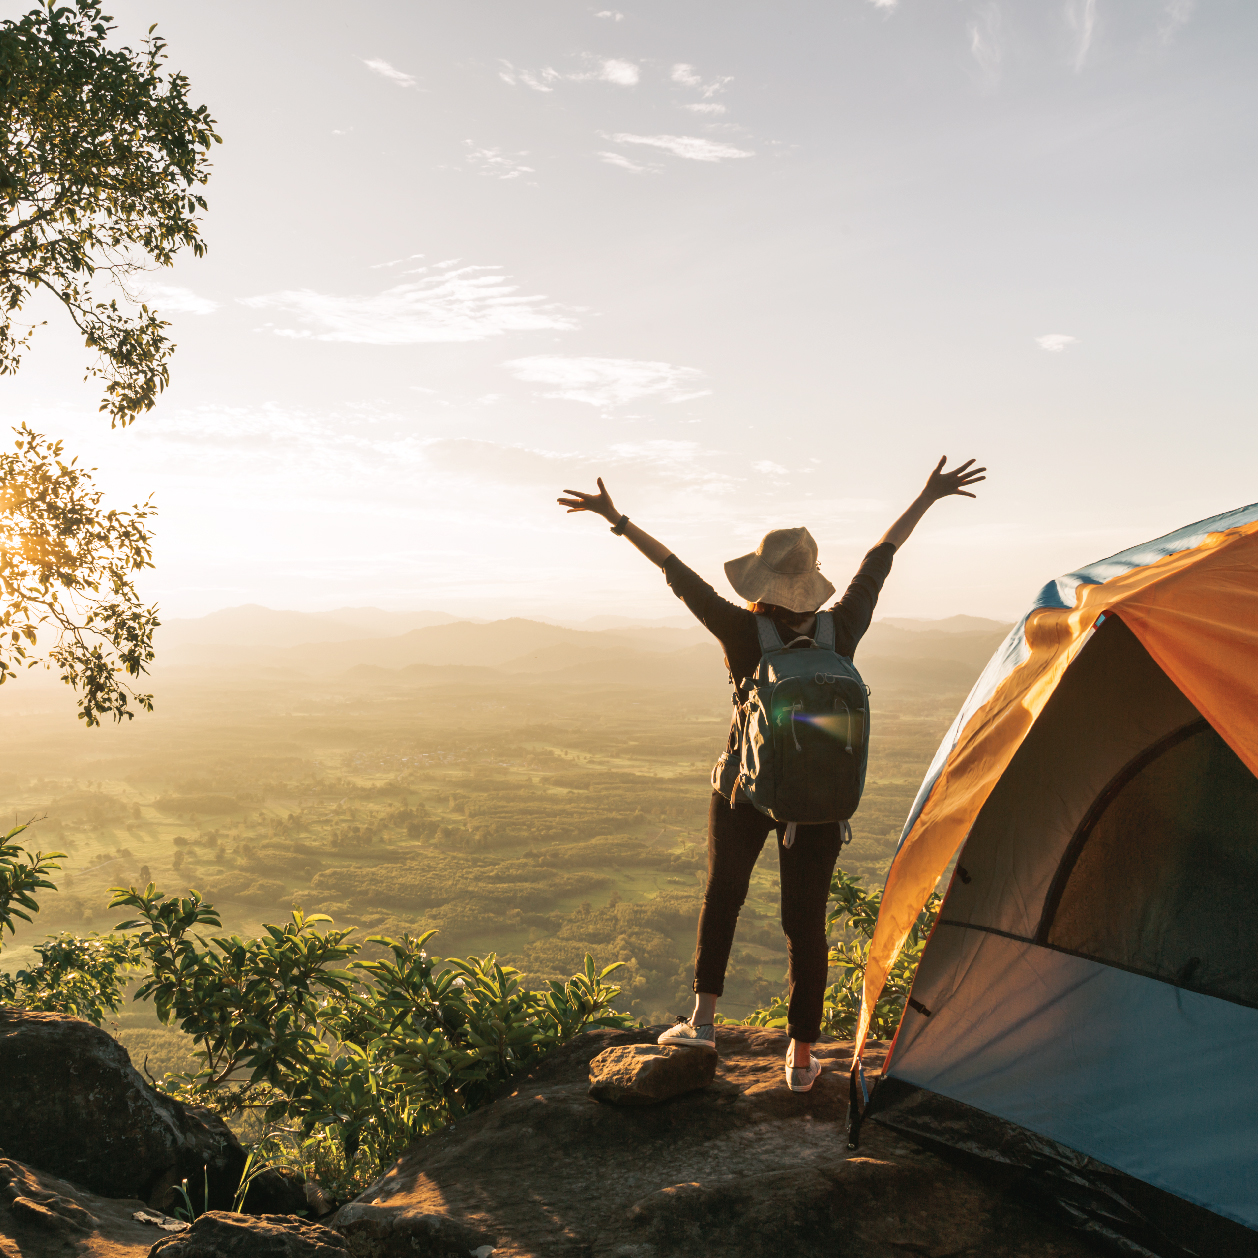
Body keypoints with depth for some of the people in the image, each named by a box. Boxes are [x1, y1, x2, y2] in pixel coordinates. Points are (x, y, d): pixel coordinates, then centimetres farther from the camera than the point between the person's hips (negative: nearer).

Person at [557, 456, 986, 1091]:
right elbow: (879, 560, 0)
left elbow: (679, 574, -10)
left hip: (744, 788, -1)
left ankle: (702, 1019, 26)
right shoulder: (840, 631, -10)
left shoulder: (742, 632, -16)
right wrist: (928, 497, 12)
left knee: (721, 896, 22)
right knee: (806, 922, 10)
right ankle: (802, 1057, 18)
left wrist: (616, 518, -1)